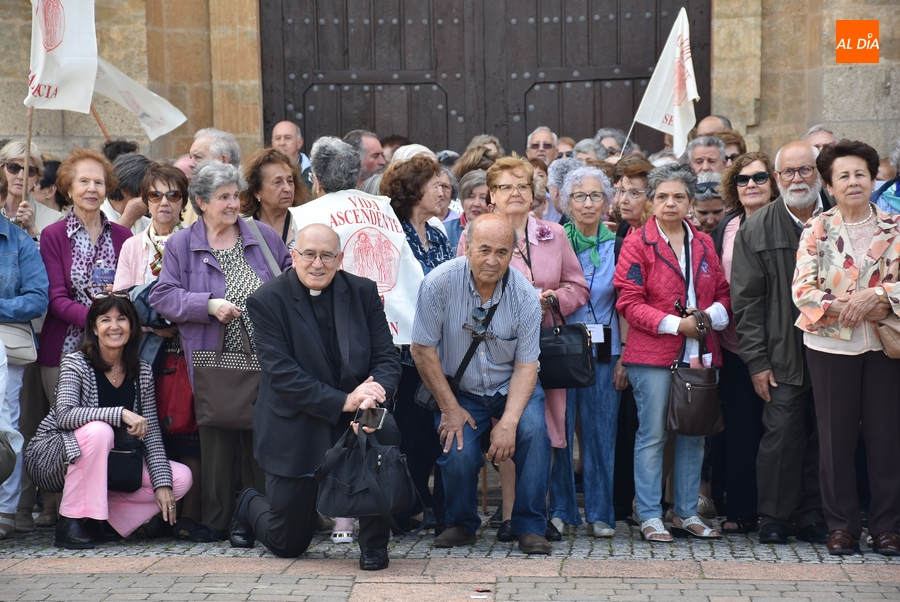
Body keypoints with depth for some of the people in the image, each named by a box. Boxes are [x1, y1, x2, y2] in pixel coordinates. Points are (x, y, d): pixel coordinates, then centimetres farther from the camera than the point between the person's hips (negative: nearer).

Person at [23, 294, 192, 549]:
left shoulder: (142, 371, -1)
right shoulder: (76, 364, -14)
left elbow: (151, 432, -3)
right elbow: (64, 415, -31)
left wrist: (162, 484, -15)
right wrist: (121, 413, -40)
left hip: (108, 464, 5)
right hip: (52, 459, -5)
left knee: (181, 478, -11)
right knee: (98, 430, -36)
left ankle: (100, 521, -2)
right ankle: (71, 522, -24)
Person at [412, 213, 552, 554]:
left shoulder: (524, 295, -14)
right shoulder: (439, 283, -18)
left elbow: (526, 365, -11)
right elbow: (423, 349, -10)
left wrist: (508, 422, -23)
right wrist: (449, 408, -10)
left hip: (511, 387, 1)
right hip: (460, 390, -1)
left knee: (533, 430, -27)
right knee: (458, 454, -23)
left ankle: (530, 527, -13)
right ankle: (462, 525, 8)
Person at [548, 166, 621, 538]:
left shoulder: (617, 245, 7)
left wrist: (625, 354, 2)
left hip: (603, 350, 1)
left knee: (602, 431, 2)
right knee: (559, 428, 0)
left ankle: (600, 513, 10)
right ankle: (560, 510, 10)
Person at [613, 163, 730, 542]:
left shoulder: (703, 244, 14)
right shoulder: (638, 245, -1)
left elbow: (723, 292, 16)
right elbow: (629, 301, -7)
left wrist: (712, 315, -6)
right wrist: (674, 324, -15)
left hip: (699, 353, 5)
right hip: (653, 355, -5)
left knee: (694, 435, 8)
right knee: (652, 435, -3)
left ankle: (686, 513, 17)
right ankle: (650, 518, 2)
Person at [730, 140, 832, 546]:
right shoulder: (756, 230, 3)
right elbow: (747, 299, 1)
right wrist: (757, 360, -5)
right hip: (783, 355, -2)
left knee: (822, 436, 5)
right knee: (782, 433, -4)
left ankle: (811, 516, 15)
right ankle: (774, 519, 7)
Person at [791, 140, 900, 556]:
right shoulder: (817, 229, 4)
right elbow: (801, 290, -5)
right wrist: (849, 308, -14)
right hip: (831, 345, 0)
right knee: (836, 435, 2)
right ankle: (841, 525, 11)